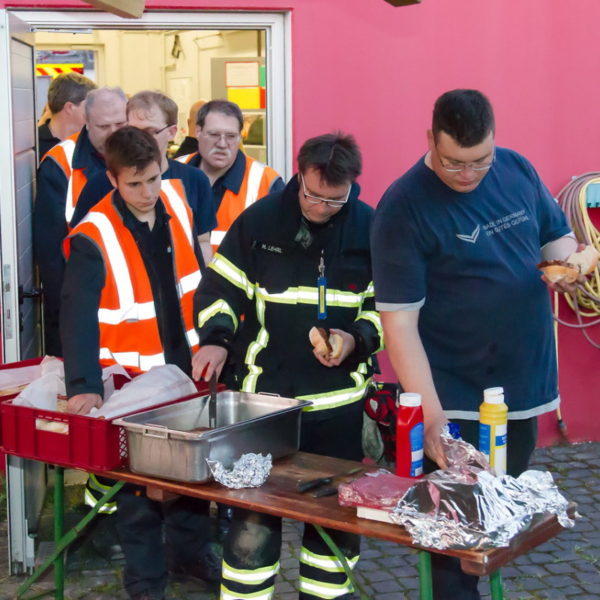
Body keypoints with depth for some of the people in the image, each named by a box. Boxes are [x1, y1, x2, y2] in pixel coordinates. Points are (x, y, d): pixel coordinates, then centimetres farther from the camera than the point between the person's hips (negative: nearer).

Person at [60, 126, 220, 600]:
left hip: (186, 366, 5)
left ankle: (189, 551, 40)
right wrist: (84, 385, -39)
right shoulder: (93, 238, -21)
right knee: (140, 476, 8)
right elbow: (78, 315, -29)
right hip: (132, 379, -5)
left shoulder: (178, 205, -4)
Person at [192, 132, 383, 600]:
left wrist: (358, 340, -10)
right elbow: (220, 288, 4)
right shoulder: (259, 220, -3)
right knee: (255, 514, 1)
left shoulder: (370, 228, 0)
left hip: (340, 399, 2)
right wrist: (216, 338, -12)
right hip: (264, 395, -2)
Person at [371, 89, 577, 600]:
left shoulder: (518, 169, 1)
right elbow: (399, 318, -19)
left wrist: (567, 259, -9)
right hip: (456, 399, -5)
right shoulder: (404, 207, -16)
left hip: (526, 383, 6)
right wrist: (430, 412, -26)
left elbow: (556, 234, 16)